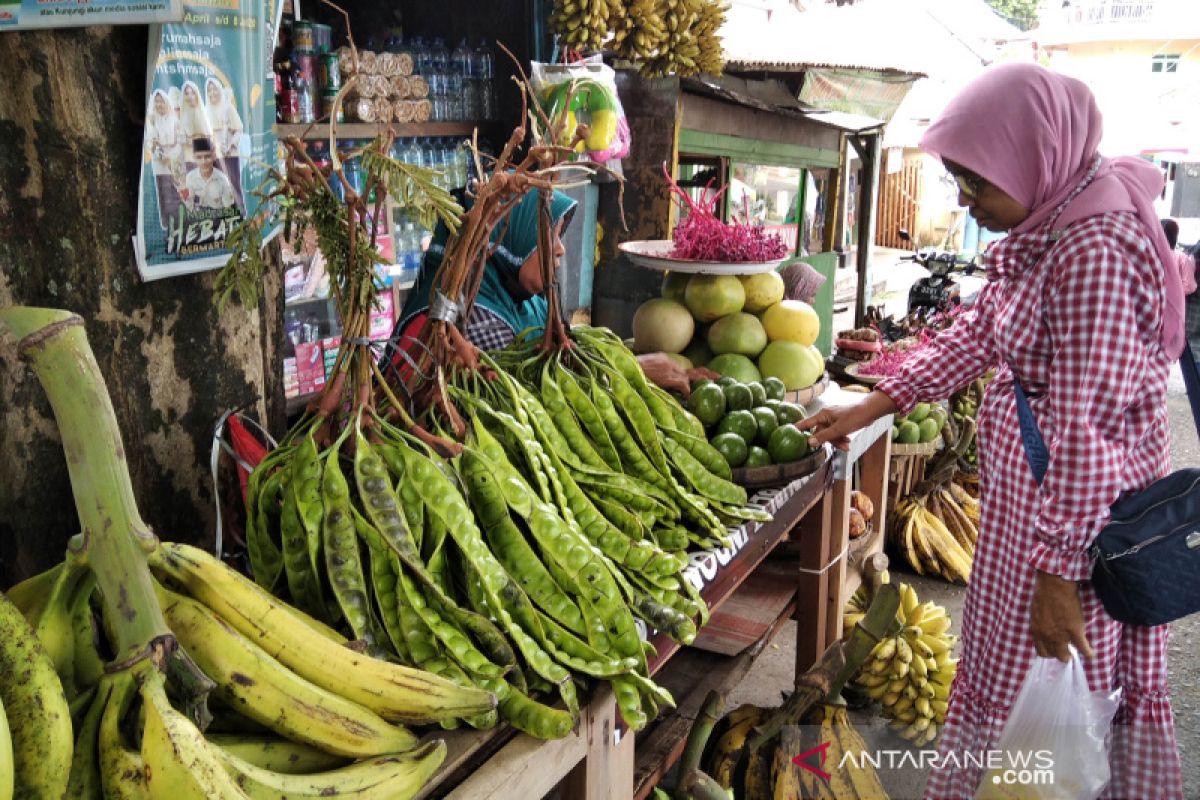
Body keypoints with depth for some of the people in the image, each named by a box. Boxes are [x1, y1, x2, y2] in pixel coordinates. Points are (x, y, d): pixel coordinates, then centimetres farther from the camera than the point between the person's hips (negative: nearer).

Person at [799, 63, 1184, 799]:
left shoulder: (1095, 254, -25)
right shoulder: (1046, 226, 3)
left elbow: (1085, 431, -26)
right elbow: (979, 333, 12)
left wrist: (1058, 571, -21)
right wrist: (876, 405, 9)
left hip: (1072, 509, -9)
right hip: (1025, 487, 9)